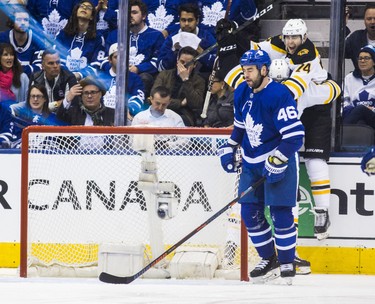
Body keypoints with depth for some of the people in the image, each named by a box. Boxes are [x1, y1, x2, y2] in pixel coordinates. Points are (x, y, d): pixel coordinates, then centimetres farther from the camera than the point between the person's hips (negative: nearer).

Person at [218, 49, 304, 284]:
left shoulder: (279, 95, -21)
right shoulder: (242, 93, 3)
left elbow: (295, 135, -24)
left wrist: (277, 161, -26)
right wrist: (229, 149, 16)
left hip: (280, 159, -7)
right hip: (252, 162, 7)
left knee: (280, 213, -9)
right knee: (251, 213, 5)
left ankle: (287, 264, 3)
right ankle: (269, 260, 19)